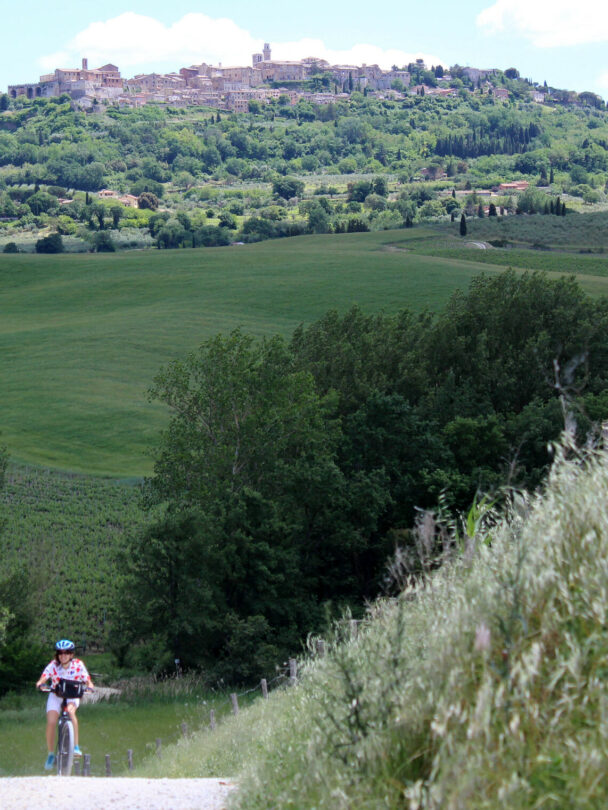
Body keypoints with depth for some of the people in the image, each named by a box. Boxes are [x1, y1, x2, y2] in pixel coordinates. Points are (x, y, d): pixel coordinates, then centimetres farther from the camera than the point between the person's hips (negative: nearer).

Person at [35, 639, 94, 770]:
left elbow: (87, 680, -15)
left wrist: (89, 686, -38)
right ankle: (51, 754, 5)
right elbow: (44, 676, -26)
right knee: (51, 722, -17)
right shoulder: (53, 665, -15)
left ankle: (76, 746, -31)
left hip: (72, 696, -1)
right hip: (55, 696, 1)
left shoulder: (78, 665, -14)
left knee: (70, 710, -34)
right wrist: (40, 683, -48)